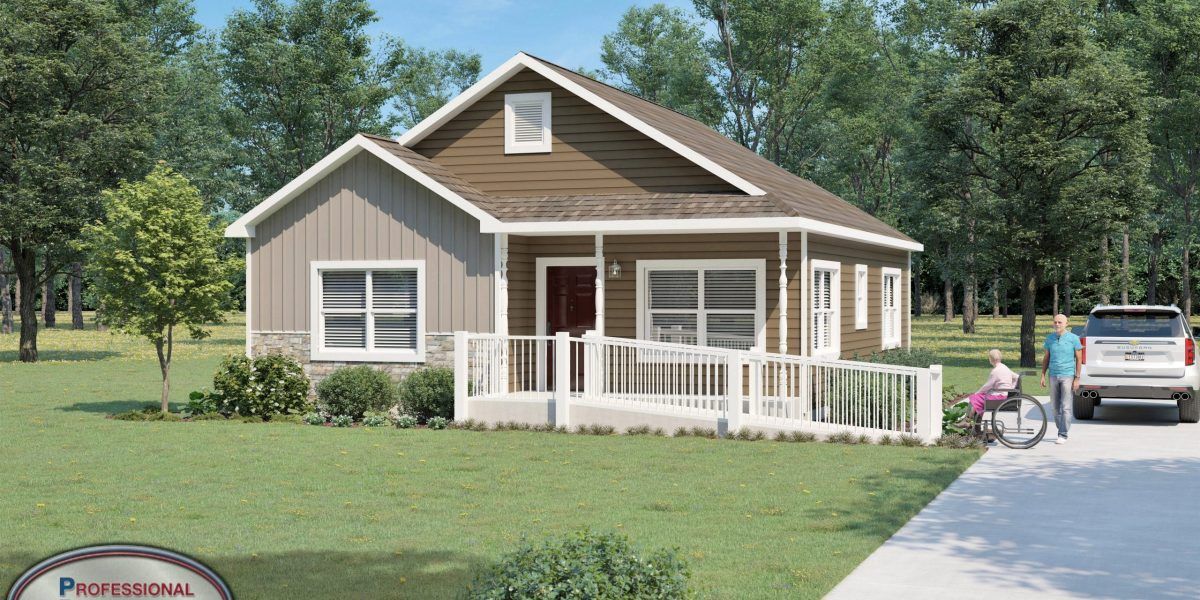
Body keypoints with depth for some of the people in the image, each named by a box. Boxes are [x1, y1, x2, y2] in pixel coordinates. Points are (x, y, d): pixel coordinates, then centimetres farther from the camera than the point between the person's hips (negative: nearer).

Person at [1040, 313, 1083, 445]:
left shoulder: (1073, 338, -2)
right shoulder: (1050, 338, 8)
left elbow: (1079, 359, -1)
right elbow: (1046, 358, 15)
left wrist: (1077, 378, -7)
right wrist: (1043, 375, 7)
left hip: (1068, 376, -4)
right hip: (1053, 376, 4)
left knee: (1066, 407, -7)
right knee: (1056, 407, 8)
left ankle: (1063, 435, -6)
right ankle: (1061, 431, 20)